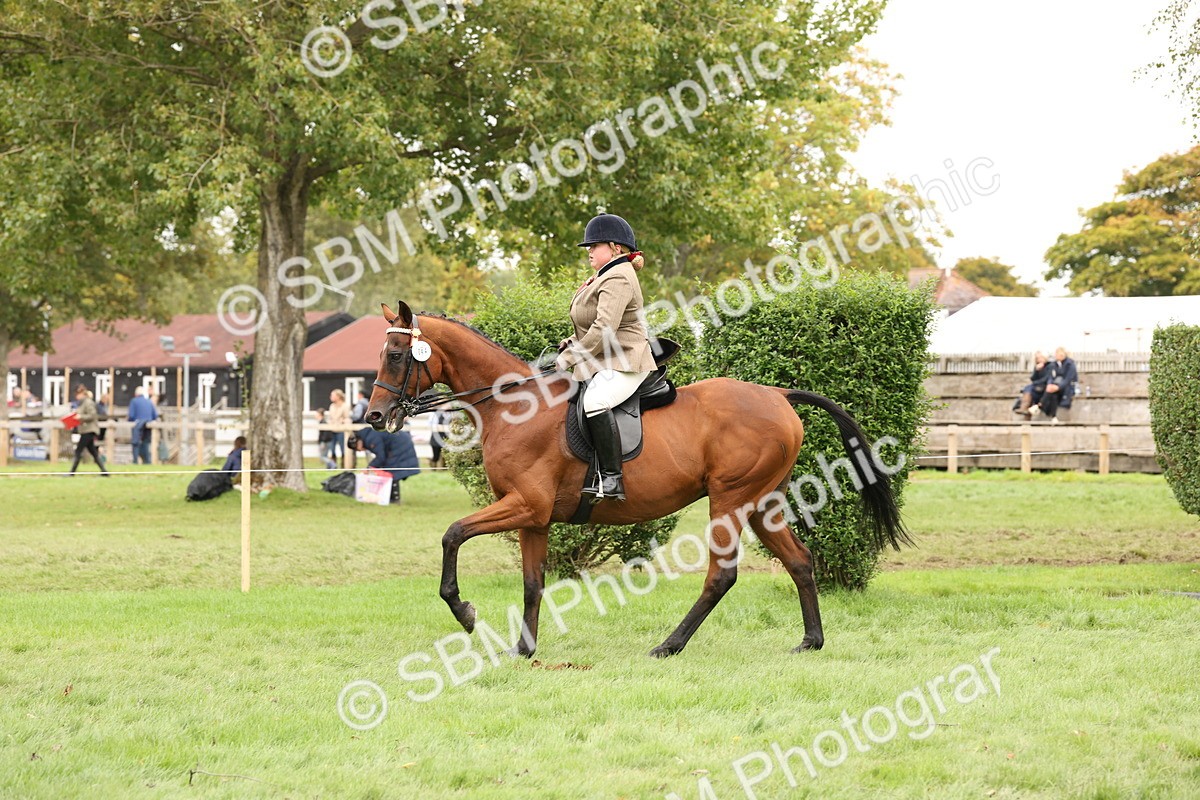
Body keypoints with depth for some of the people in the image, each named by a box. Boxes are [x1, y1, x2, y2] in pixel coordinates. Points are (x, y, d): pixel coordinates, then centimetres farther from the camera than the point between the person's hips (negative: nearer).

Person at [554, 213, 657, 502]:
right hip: (601, 365, 12)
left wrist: (569, 358, -18)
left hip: (623, 364, -12)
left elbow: (604, 329, -23)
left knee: (594, 402, -36)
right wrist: (574, 343, 10)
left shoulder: (617, 279, -15)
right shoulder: (604, 277, 21)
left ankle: (612, 479, -39)